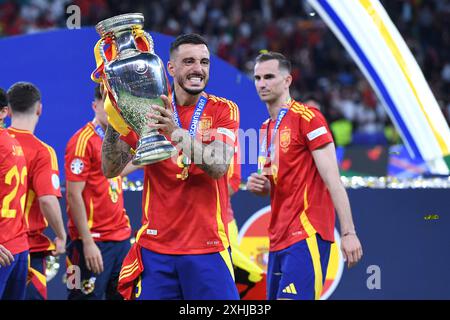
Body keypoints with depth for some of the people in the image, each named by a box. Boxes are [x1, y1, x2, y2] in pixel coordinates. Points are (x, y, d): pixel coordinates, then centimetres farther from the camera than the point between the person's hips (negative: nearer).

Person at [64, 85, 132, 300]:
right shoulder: (83, 141, -11)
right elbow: (74, 195, -15)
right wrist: (87, 242, -18)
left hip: (121, 238, 8)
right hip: (94, 242, -8)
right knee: (88, 296, -4)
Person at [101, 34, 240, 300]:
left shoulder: (224, 110, 1)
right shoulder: (150, 110, 6)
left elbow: (219, 167, -15)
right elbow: (111, 170, 2)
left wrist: (176, 132, -28)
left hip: (207, 248, -1)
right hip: (155, 247, 1)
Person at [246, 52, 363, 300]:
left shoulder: (306, 117, -8)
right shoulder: (266, 128, 18)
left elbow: (332, 178, -13)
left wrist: (348, 232, -18)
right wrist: (259, 186, 4)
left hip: (307, 235, -9)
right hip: (278, 239, 9)